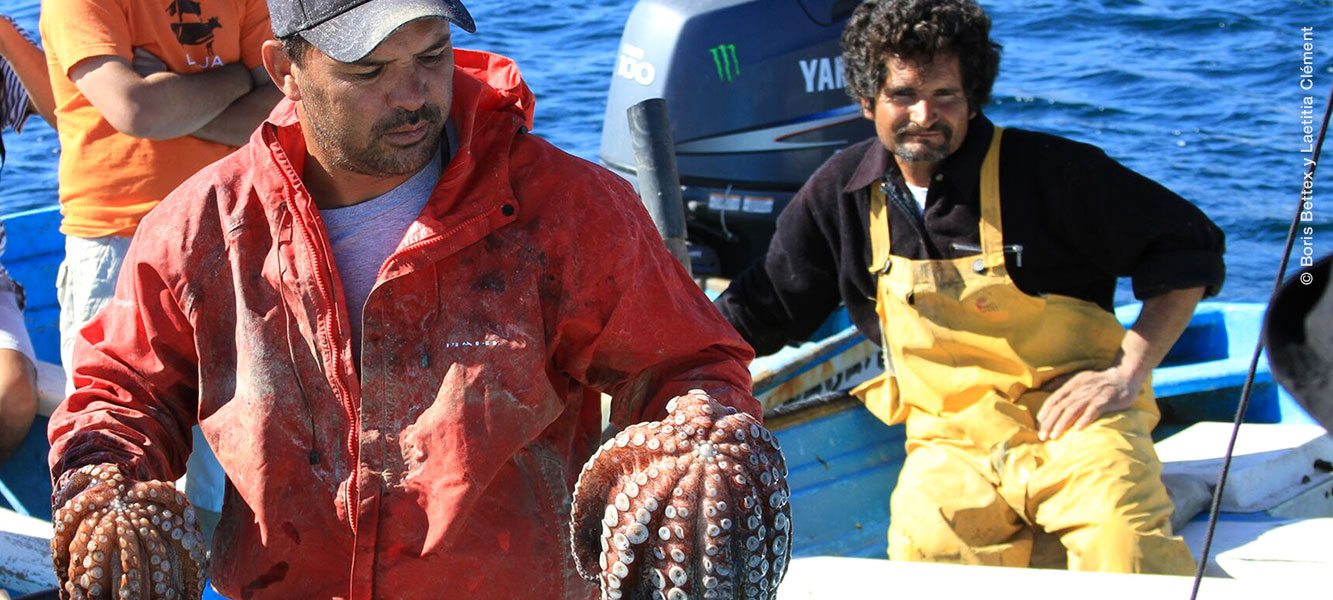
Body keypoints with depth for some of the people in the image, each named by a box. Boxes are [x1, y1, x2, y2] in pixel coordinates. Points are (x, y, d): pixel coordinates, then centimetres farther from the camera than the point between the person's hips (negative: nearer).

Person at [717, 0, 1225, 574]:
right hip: (952, 445, 4)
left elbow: (1188, 248, 0)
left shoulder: (1046, 170, -6)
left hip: (1070, 421, -4)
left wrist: (1128, 373, -8)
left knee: (1124, 548, -34)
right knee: (925, 551, -28)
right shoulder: (843, 193, 7)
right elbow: (766, 307, 20)